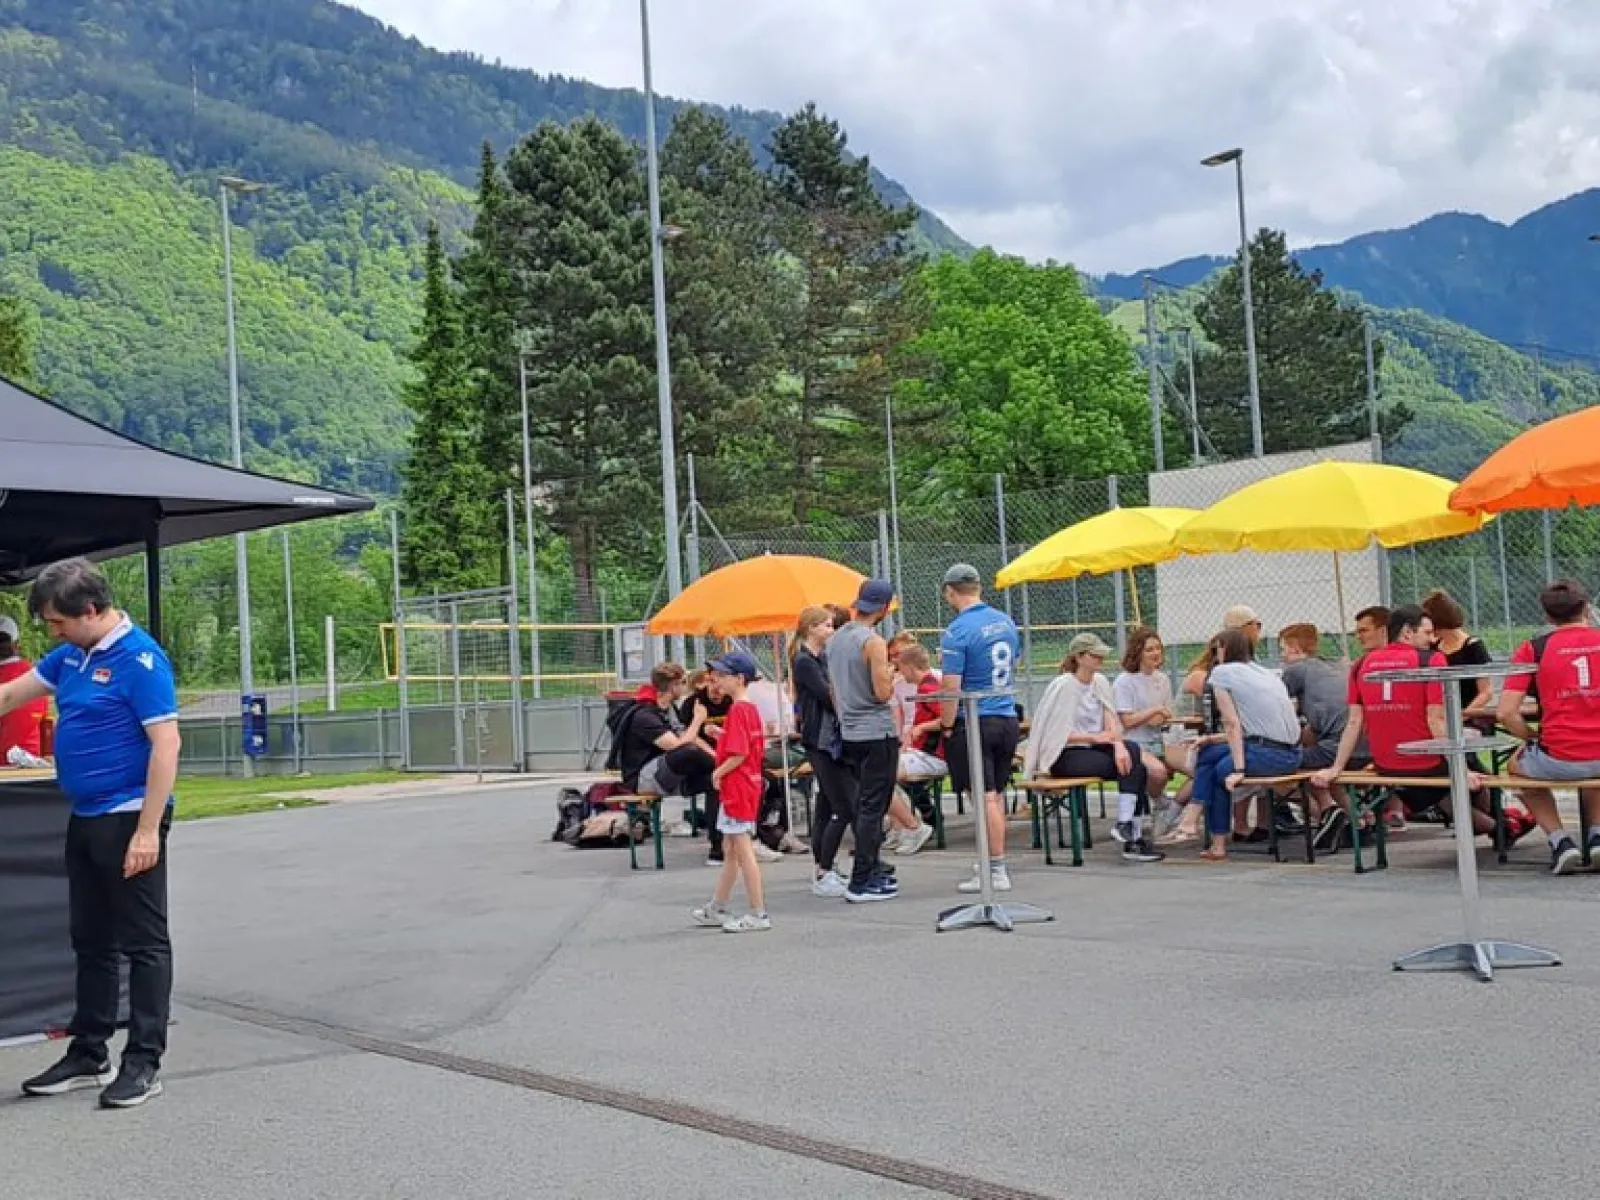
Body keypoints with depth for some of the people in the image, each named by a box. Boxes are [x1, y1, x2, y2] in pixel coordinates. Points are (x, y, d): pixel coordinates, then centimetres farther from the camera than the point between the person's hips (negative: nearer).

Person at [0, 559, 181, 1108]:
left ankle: (144, 1062, 5)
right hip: (86, 818, 9)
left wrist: (147, 831, -22)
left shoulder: (140, 660, -15)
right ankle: (88, 1055, 24)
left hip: (128, 820, -9)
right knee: (91, 941, 15)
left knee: (143, 943, 0)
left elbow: (166, 744, -20)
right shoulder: (71, 655, 10)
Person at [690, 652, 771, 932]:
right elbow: (759, 749, 17)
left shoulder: (736, 710, -17)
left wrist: (719, 772, -11)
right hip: (749, 785, 10)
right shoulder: (751, 709, 12)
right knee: (731, 851, 17)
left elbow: (739, 753, -23)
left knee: (744, 852, -5)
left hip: (737, 789, -10)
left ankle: (758, 915, -2)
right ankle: (716, 909, 27)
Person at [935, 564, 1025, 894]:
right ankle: (994, 862, 23)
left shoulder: (957, 631, -14)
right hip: (1008, 719, 7)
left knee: (985, 798, -3)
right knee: (996, 794, 15)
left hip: (973, 724, -7)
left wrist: (946, 727, -5)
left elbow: (952, 687, -17)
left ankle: (996, 872, -1)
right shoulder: (1006, 622, 8)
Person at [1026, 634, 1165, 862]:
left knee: (1132, 749, -22)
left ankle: (1127, 825, -22)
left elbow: (1112, 721, 0)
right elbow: (1055, 732, -14)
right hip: (1063, 755, -7)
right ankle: (1131, 837, -18)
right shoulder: (1064, 685, -11)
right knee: (1132, 768, -21)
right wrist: (1094, 737, -21)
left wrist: (1118, 744, -21)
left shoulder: (1100, 682, 9)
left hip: (1091, 748, 7)